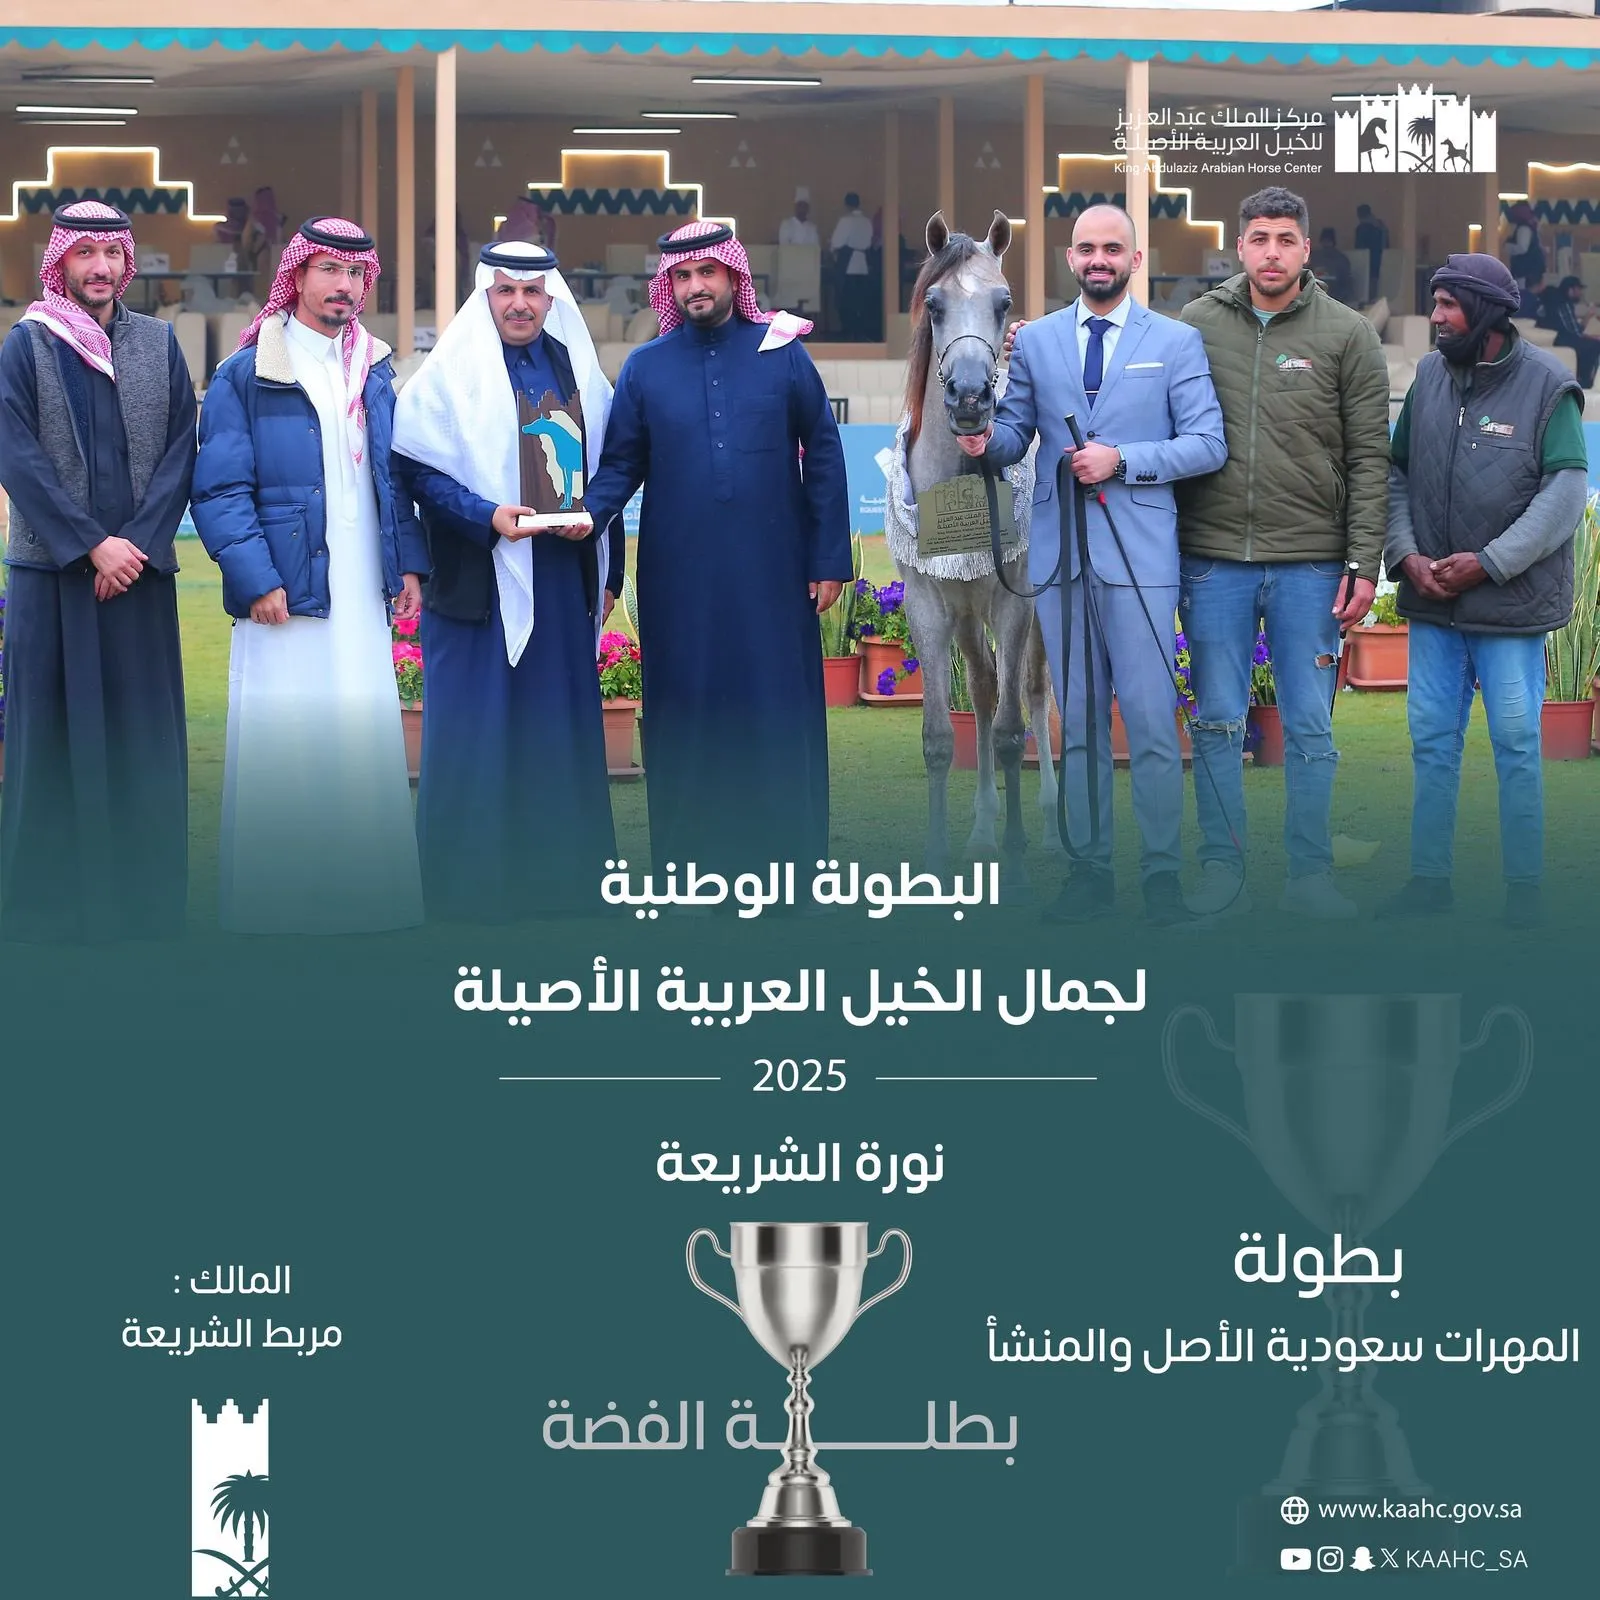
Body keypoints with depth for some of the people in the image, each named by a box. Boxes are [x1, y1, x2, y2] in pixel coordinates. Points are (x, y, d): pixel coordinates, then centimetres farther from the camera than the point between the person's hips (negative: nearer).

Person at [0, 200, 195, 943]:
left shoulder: (159, 345, 9)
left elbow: (180, 452, 2)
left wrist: (136, 543, -11)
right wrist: (91, 545, -14)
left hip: (140, 573, 3)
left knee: (142, 737, 4)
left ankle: (142, 903, 9)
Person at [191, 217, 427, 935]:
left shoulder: (374, 373, 15)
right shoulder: (247, 375, -3)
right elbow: (219, 489, -7)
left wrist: (410, 563, 8)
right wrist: (254, 578, -15)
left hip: (363, 593, 5)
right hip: (286, 591, -5)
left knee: (366, 734, 4)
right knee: (284, 740, -6)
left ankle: (359, 891, 12)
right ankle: (274, 897, 1)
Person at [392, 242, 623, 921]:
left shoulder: (577, 372, 10)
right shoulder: (451, 373, -3)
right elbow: (416, 468, -8)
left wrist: (607, 571, 4)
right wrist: (486, 517, -21)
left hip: (564, 578, 4)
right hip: (479, 578, -4)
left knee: (560, 727, 6)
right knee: (476, 730, -3)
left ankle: (557, 872, 13)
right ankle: (469, 882, 3)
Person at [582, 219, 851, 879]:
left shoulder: (782, 354, 4)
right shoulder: (646, 368, 5)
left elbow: (823, 454, 5)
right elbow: (620, 464, 4)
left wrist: (830, 559, 0)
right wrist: (587, 515, -16)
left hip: (771, 575, -1)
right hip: (680, 580, 1)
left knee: (777, 714, 1)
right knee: (688, 721, 2)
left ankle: (785, 850, 7)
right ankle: (690, 857, 7)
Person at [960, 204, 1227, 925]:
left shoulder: (1176, 342, 3)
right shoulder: (1035, 341, 12)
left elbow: (1207, 444, -3)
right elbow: (1013, 436, 12)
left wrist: (1123, 459, -15)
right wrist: (986, 440, -11)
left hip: (1139, 554, -3)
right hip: (1059, 549, 3)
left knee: (1150, 719, -5)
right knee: (1078, 721, 8)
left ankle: (1161, 872, 2)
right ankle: (1089, 869, 13)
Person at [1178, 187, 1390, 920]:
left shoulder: (1347, 335, 1)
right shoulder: (1196, 325, 4)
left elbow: (1369, 459, 0)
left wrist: (1363, 564, -6)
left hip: (1311, 562, -1)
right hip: (1213, 558, 1)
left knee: (1310, 724, 3)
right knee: (1218, 722, 5)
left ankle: (1310, 873, 10)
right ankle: (1222, 870, 12)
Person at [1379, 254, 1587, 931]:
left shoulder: (1548, 386, -8)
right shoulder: (1429, 376, 6)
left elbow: (1565, 493, -12)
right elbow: (1396, 473, 9)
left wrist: (1490, 562, -16)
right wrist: (1406, 553, -6)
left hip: (1510, 602, -4)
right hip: (1432, 600, 4)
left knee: (1516, 743, 1)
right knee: (1431, 740, 8)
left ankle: (1524, 890, 9)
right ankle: (1428, 877, 17)